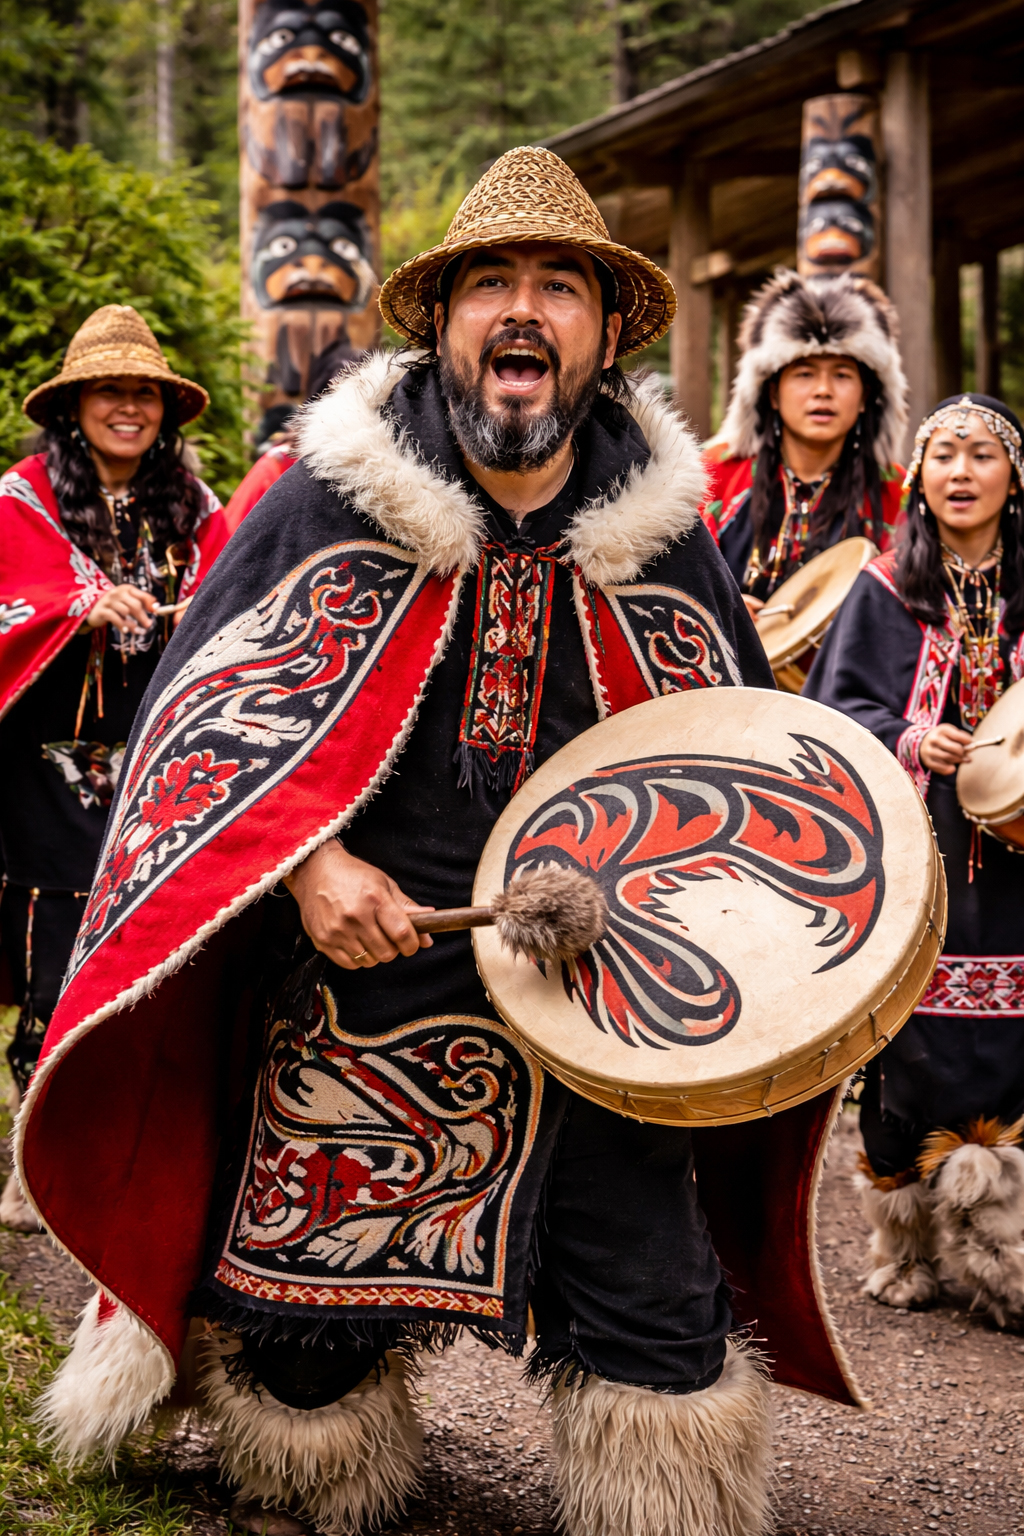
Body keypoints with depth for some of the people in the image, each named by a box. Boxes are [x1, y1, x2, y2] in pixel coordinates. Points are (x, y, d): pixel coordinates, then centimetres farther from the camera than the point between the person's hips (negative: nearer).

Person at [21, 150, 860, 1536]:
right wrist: (303, 859, -16)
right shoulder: (329, 496, -4)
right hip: (356, 971, -1)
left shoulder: (661, 527, 2)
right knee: (308, 1313, 10)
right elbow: (203, 710, -1)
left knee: (658, 1319, 3)